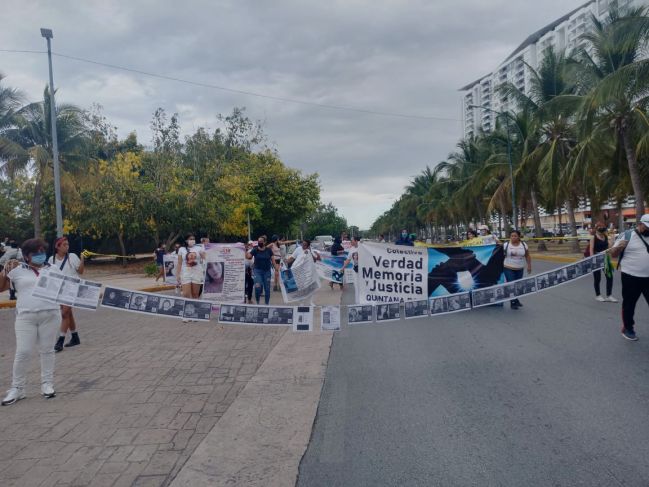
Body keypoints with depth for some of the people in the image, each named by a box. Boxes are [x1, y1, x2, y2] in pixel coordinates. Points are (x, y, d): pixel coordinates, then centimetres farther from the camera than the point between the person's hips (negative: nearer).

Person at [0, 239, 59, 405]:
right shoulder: (17, 270, 6)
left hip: (50, 315, 1)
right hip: (26, 316, -1)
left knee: (47, 350, 8)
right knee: (23, 352, -2)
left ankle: (47, 384, 19)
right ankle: (17, 388, 13)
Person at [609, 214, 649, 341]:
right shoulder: (627, 235, -5)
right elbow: (613, 254, -4)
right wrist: (619, 247, -24)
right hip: (631, 277, -3)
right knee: (629, 304, 9)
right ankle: (627, 328, 24)